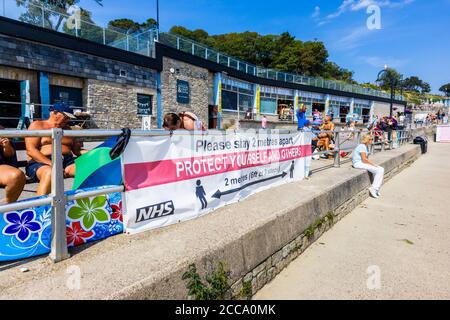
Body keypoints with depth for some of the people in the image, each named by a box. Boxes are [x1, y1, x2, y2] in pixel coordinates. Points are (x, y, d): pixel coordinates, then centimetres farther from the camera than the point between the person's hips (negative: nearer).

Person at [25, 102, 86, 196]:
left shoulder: (67, 129, 24)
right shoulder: (37, 125, 9)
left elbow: (77, 150, 20)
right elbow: (30, 150, -5)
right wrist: (51, 164, -20)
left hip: (67, 162, 4)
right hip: (41, 163, -4)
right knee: (49, 173, -40)